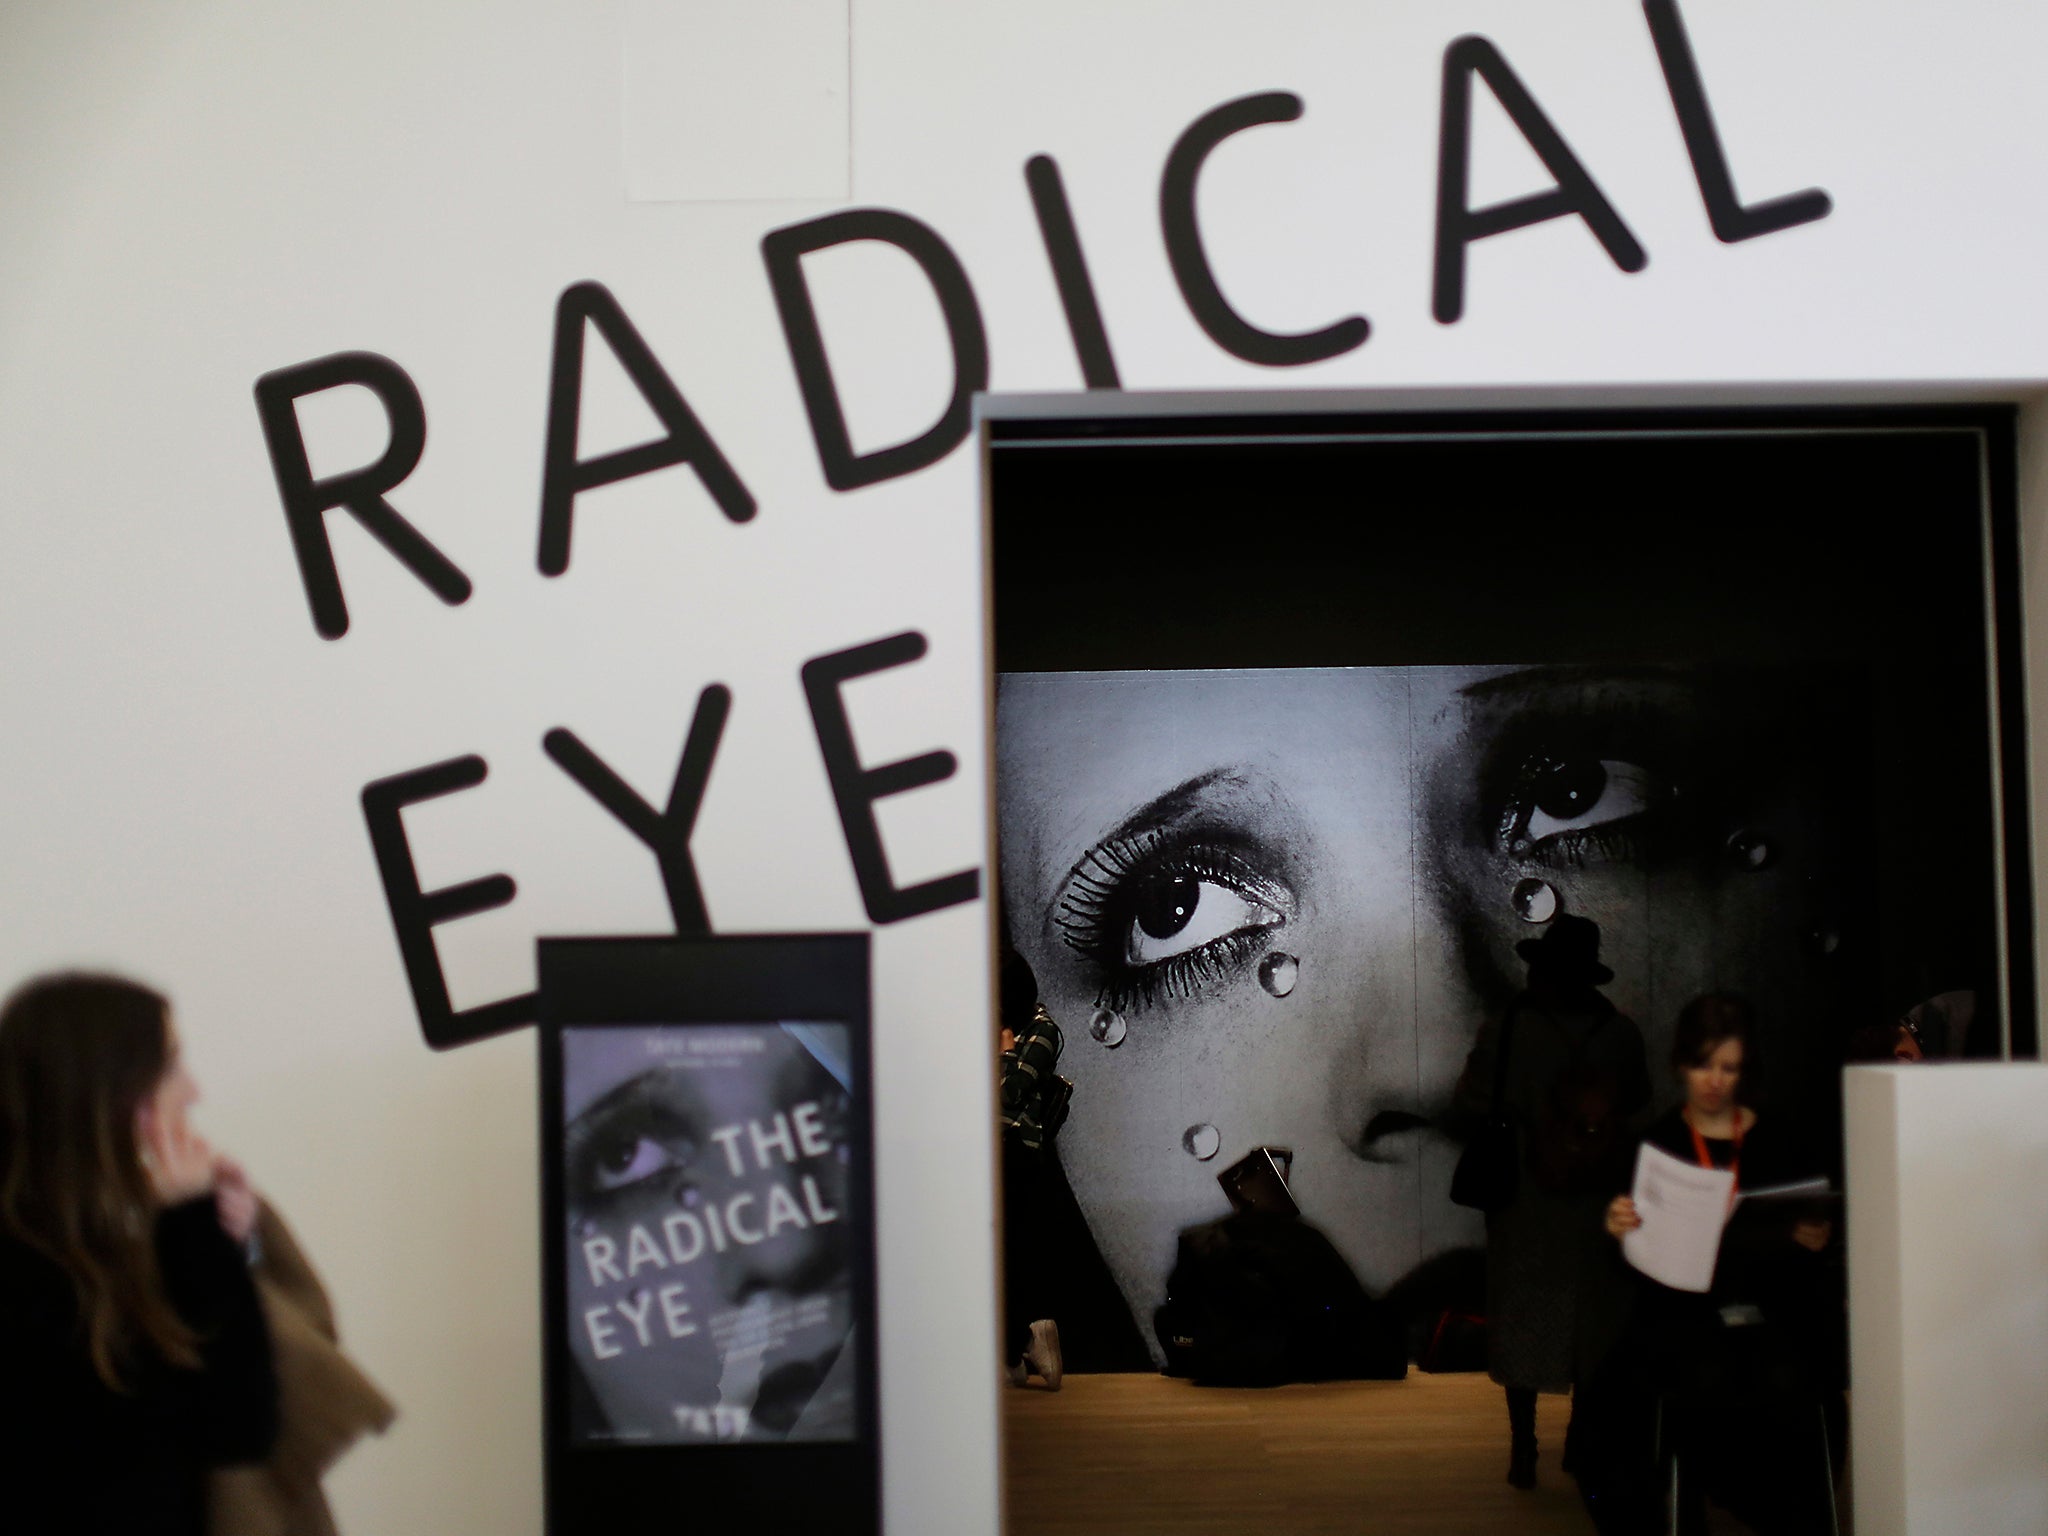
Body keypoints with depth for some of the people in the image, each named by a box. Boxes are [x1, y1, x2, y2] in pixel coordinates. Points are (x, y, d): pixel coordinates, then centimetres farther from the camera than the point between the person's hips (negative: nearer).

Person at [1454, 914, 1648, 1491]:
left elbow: (1471, 1102, -5)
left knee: (1521, 1325, 7)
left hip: (1524, 1205, -2)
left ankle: (1524, 1452, 8)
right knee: (1594, 1322, 13)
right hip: (1597, 1207, 2)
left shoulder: (1504, 1031, -14)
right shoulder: (1622, 1033, -5)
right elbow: (1638, 1100, 10)